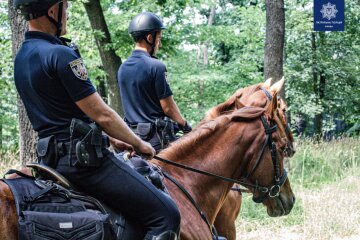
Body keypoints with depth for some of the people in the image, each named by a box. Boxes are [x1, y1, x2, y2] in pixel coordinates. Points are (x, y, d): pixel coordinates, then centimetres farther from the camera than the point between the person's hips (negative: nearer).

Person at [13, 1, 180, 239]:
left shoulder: (22, 57, 12)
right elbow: (102, 115, -15)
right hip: (83, 156, -10)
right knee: (166, 215, -13)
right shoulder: (60, 54, -18)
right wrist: (139, 144, 1)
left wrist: (111, 138, 21)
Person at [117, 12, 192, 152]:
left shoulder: (122, 68, 8)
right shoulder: (156, 67, -14)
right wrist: (184, 125, 4)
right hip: (156, 135, -8)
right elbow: (168, 108, -12)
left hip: (131, 134, 8)